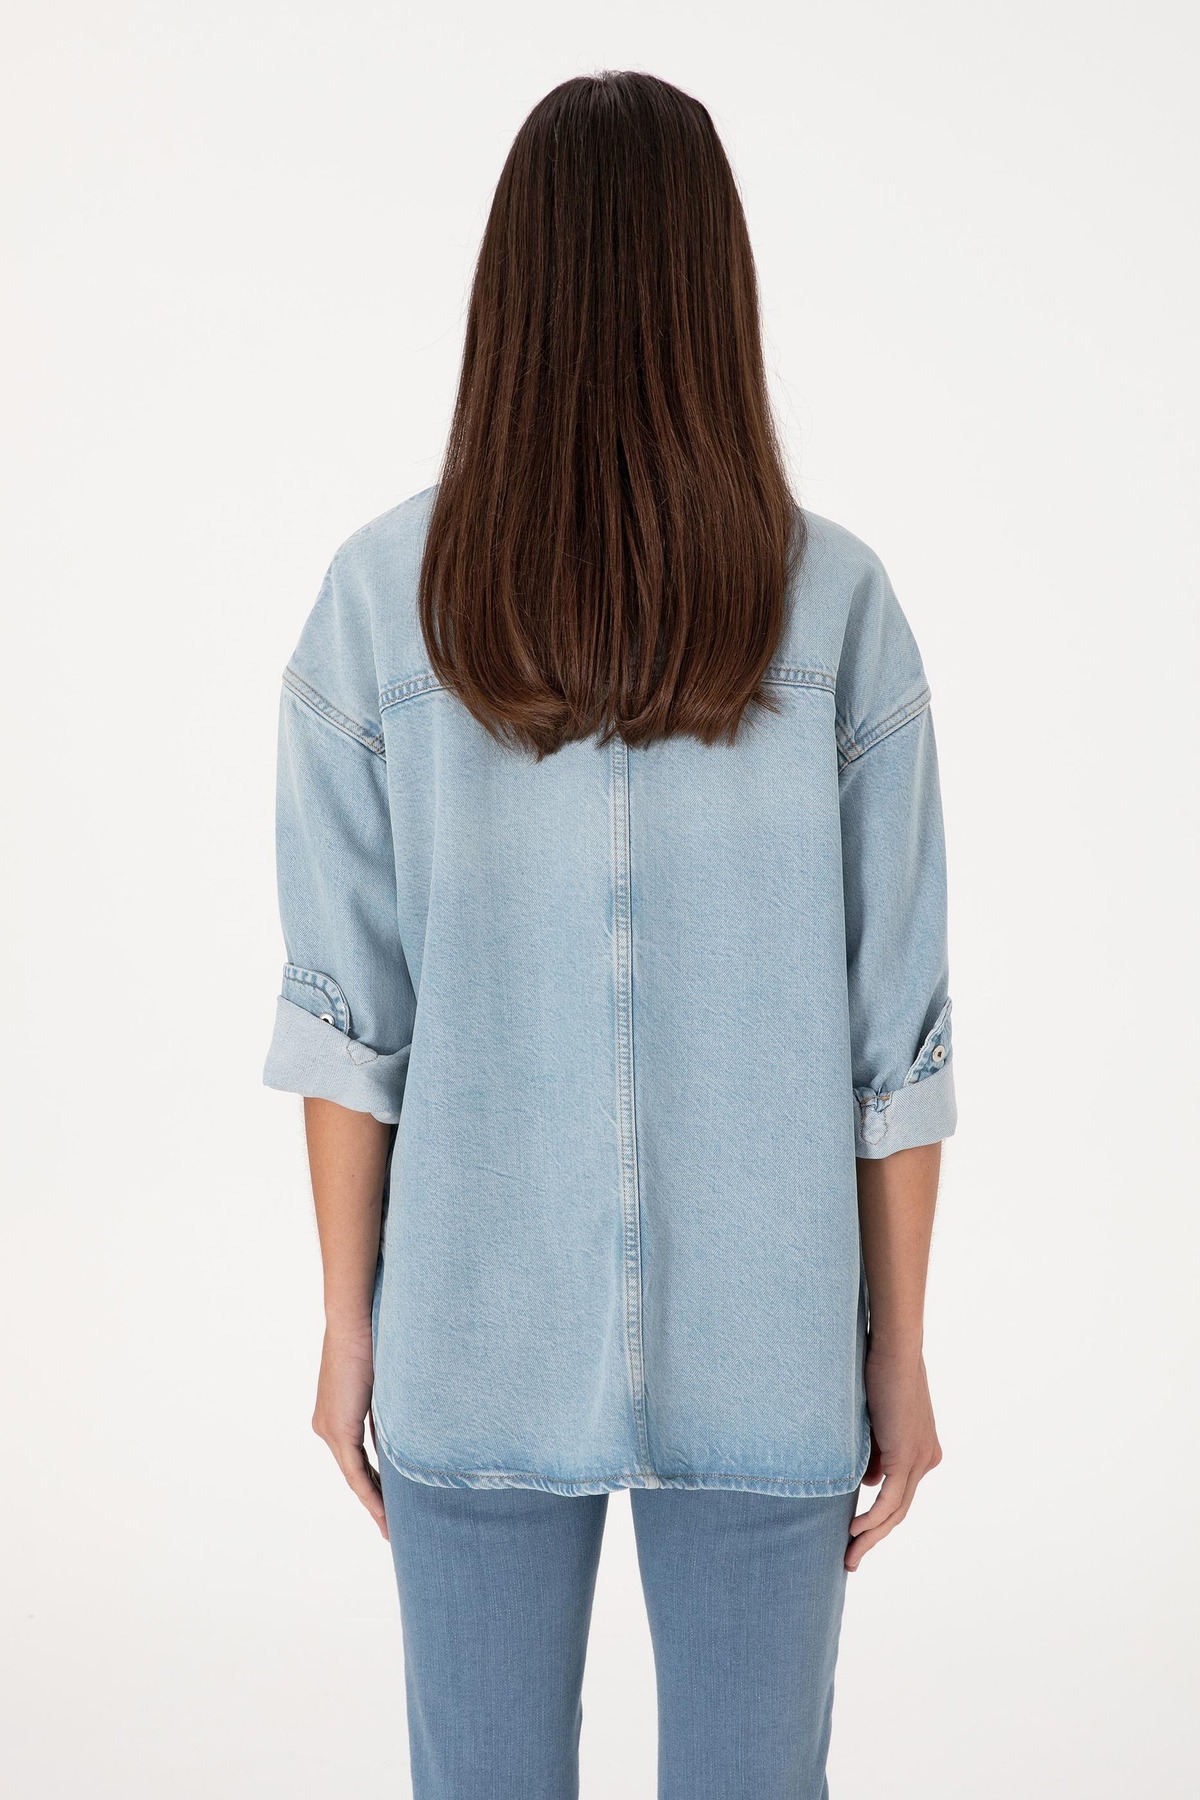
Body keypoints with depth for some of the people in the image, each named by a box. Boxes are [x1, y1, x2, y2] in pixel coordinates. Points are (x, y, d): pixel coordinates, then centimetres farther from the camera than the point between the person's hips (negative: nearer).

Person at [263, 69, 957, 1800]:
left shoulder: (385, 590, -9)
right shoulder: (835, 599, -9)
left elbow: (344, 1007, -6)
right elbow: (897, 1023, -6)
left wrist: (351, 1321, 5)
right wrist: (897, 1350, 4)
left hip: (479, 1338, 1)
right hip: (765, 1341, 0)